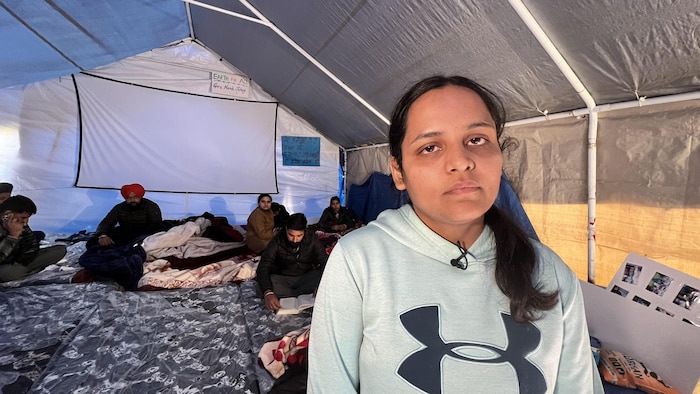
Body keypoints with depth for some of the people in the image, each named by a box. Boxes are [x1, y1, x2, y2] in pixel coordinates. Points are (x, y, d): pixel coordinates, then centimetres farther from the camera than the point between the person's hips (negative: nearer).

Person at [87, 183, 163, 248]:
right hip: (123, 237, 4)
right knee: (92, 243, -12)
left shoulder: (151, 207, -3)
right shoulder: (119, 208, 11)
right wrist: (102, 235, -22)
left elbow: (155, 226, -15)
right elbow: (106, 223, 3)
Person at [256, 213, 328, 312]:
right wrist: (268, 293, -44)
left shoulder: (312, 239, -14)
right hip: (283, 279, -1)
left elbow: (325, 263, -18)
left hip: (306, 279, 1)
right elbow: (263, 268, -25)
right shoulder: (277, 241, -18)